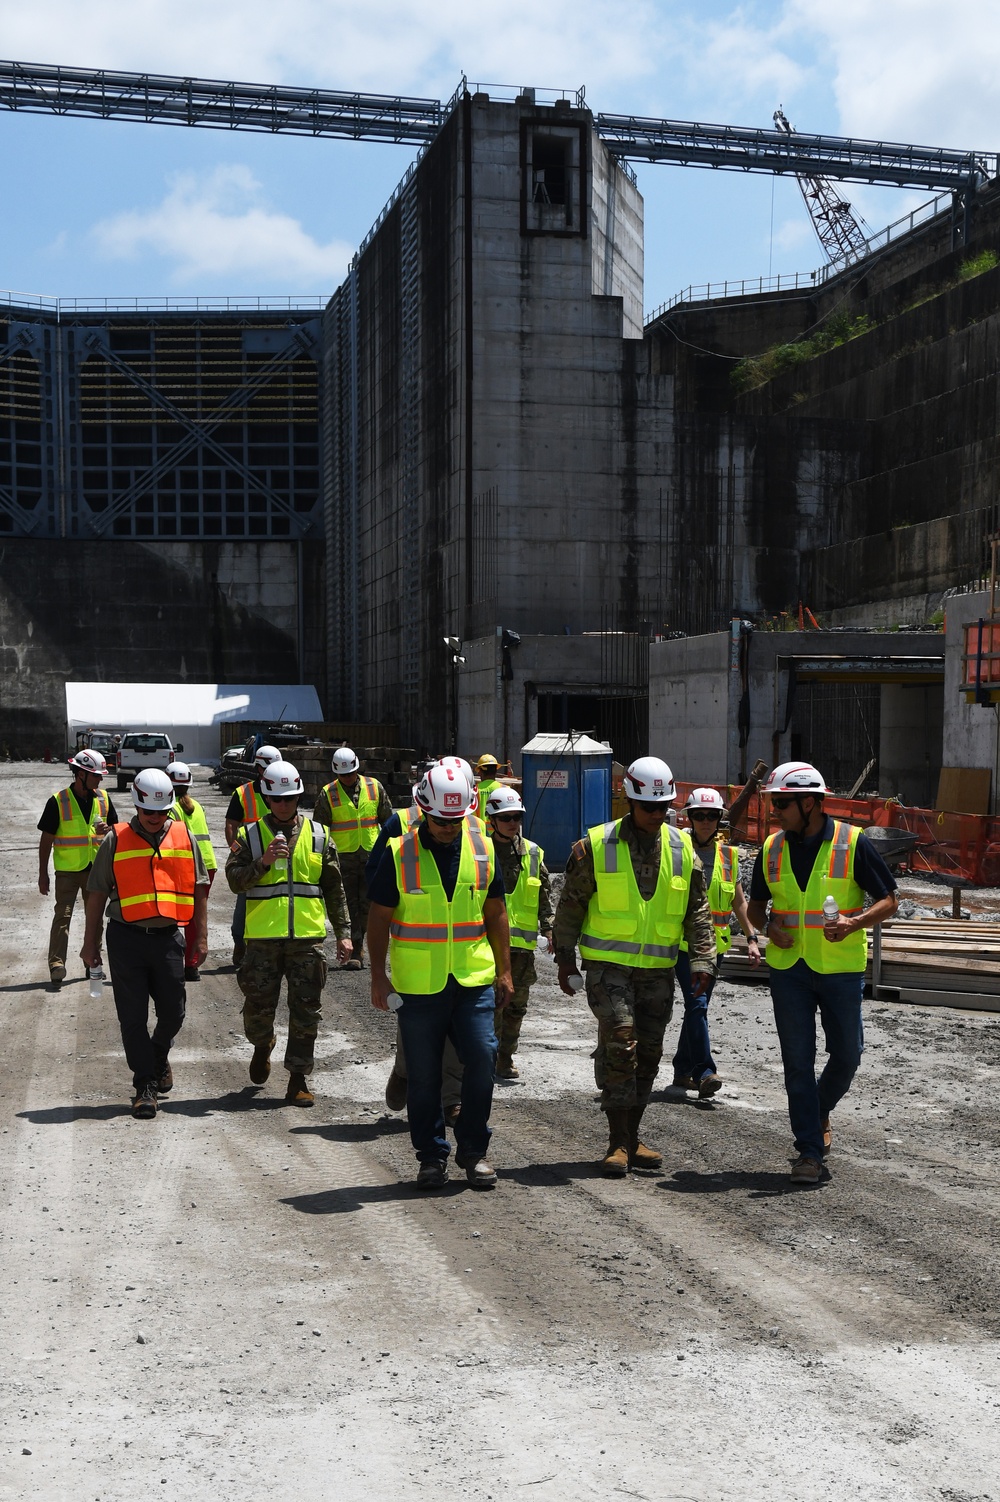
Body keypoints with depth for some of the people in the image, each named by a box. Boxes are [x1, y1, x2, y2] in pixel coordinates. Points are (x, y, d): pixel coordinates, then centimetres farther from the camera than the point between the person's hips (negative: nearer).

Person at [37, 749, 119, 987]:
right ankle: (56, 964, -14)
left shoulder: (103, 798, 4)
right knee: (62, 915, -11)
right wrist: (43, 874, -5)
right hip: (67, 870, -5)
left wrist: (106, 831, -11)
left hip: (96, 868, 5)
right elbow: (46, 839, -5)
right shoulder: (58, 801, -9)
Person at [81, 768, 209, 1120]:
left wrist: (201, 938, 8)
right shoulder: (116, 841, 2)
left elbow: (199, 890, 12)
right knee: (133, 1017, 0)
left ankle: (159, 1055, 37)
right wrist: (90, 944, 6)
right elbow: (96, 895, 6)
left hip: (168, 936, 1)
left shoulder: (185, 838, 7)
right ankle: (145, 1085, 9)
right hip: (126, 938, -1)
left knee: (172, 1013, 6)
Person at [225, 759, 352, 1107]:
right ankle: (262, 1045, 37)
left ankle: (298, 1078, 8)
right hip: (263, 937, -1)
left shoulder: (319, 836, 9)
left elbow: (334, 888, 12)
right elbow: (234, 880, -4)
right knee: (259, 1005, 5)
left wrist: (343, 931, 9)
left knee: (306, 1011, 0)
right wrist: (262, 862, -20)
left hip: (307, 937, 1)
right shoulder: (250, 835, 5)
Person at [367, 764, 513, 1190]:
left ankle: (473, 1149, 12)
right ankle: (431, 1156, 18)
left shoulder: (482, 849, 5)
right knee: (424, 1074, 5)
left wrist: (504, 970, 9)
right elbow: (379, 918, 1)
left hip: (473, 979, 2)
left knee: (482, 1059, -4)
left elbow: (495, 912, 12)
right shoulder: (399, 854, -3)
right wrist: (378, 976, -3)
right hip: (418, 983, -2)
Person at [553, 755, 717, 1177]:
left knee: (648, 1052, 8)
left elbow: (697, 910, 9)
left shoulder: (682, 848, 5)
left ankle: (632, 1138, 19)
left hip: (659, 968, 4)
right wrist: (565, 957, 1)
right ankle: (618, 1142, -8)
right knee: (619, 1044, -14)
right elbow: (571, 904, 2)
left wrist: (702, 960, 0)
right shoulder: (596, 846, -5)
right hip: (608, 964, -4)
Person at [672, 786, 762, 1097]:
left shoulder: (728, 855, 10)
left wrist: (751, 938, 8)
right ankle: (704, 1072, -18)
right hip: (683, 941, -5)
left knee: (697, 1007, 11)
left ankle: (683, 1070, 21)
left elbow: (739, 902, 16)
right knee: (696, 1005, -15)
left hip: (715, 944, 5)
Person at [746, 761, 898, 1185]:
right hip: (788, 968, 2)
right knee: (798, 1061, 0)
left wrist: (854, 923, -21)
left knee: (846, 1055, 6)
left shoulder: (852, 843, -7)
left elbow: (887, 901, -3)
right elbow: (756, 905, 16)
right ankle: (810, 1151, 6)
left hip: (840, 969, -2)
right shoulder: (772, 848, 4)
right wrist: (768, 926, -6)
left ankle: (819, 1113, 36)